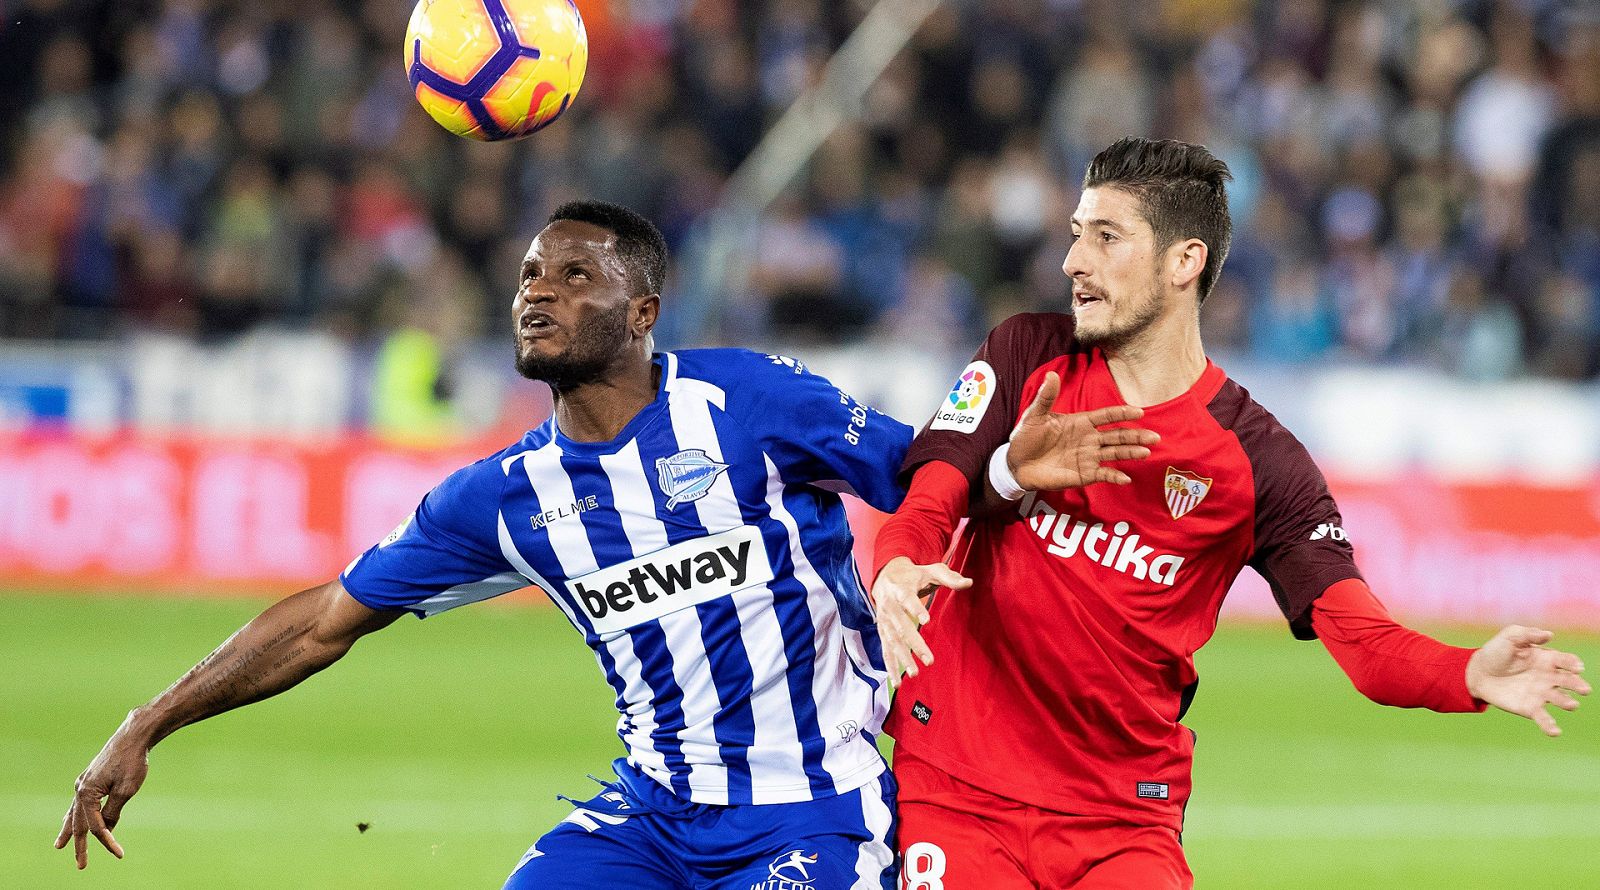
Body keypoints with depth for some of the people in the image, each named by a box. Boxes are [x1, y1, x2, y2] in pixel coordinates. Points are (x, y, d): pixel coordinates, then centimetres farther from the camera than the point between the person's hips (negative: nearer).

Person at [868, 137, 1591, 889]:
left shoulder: (1259, 462, -3)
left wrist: (1474, 676, -33)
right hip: (956, 790, 1)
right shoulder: (1028, 359, 3)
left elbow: (1363, 638, -11)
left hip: (1126, 818, 0)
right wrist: (897, 572, -31)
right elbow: (928, 504, -5)